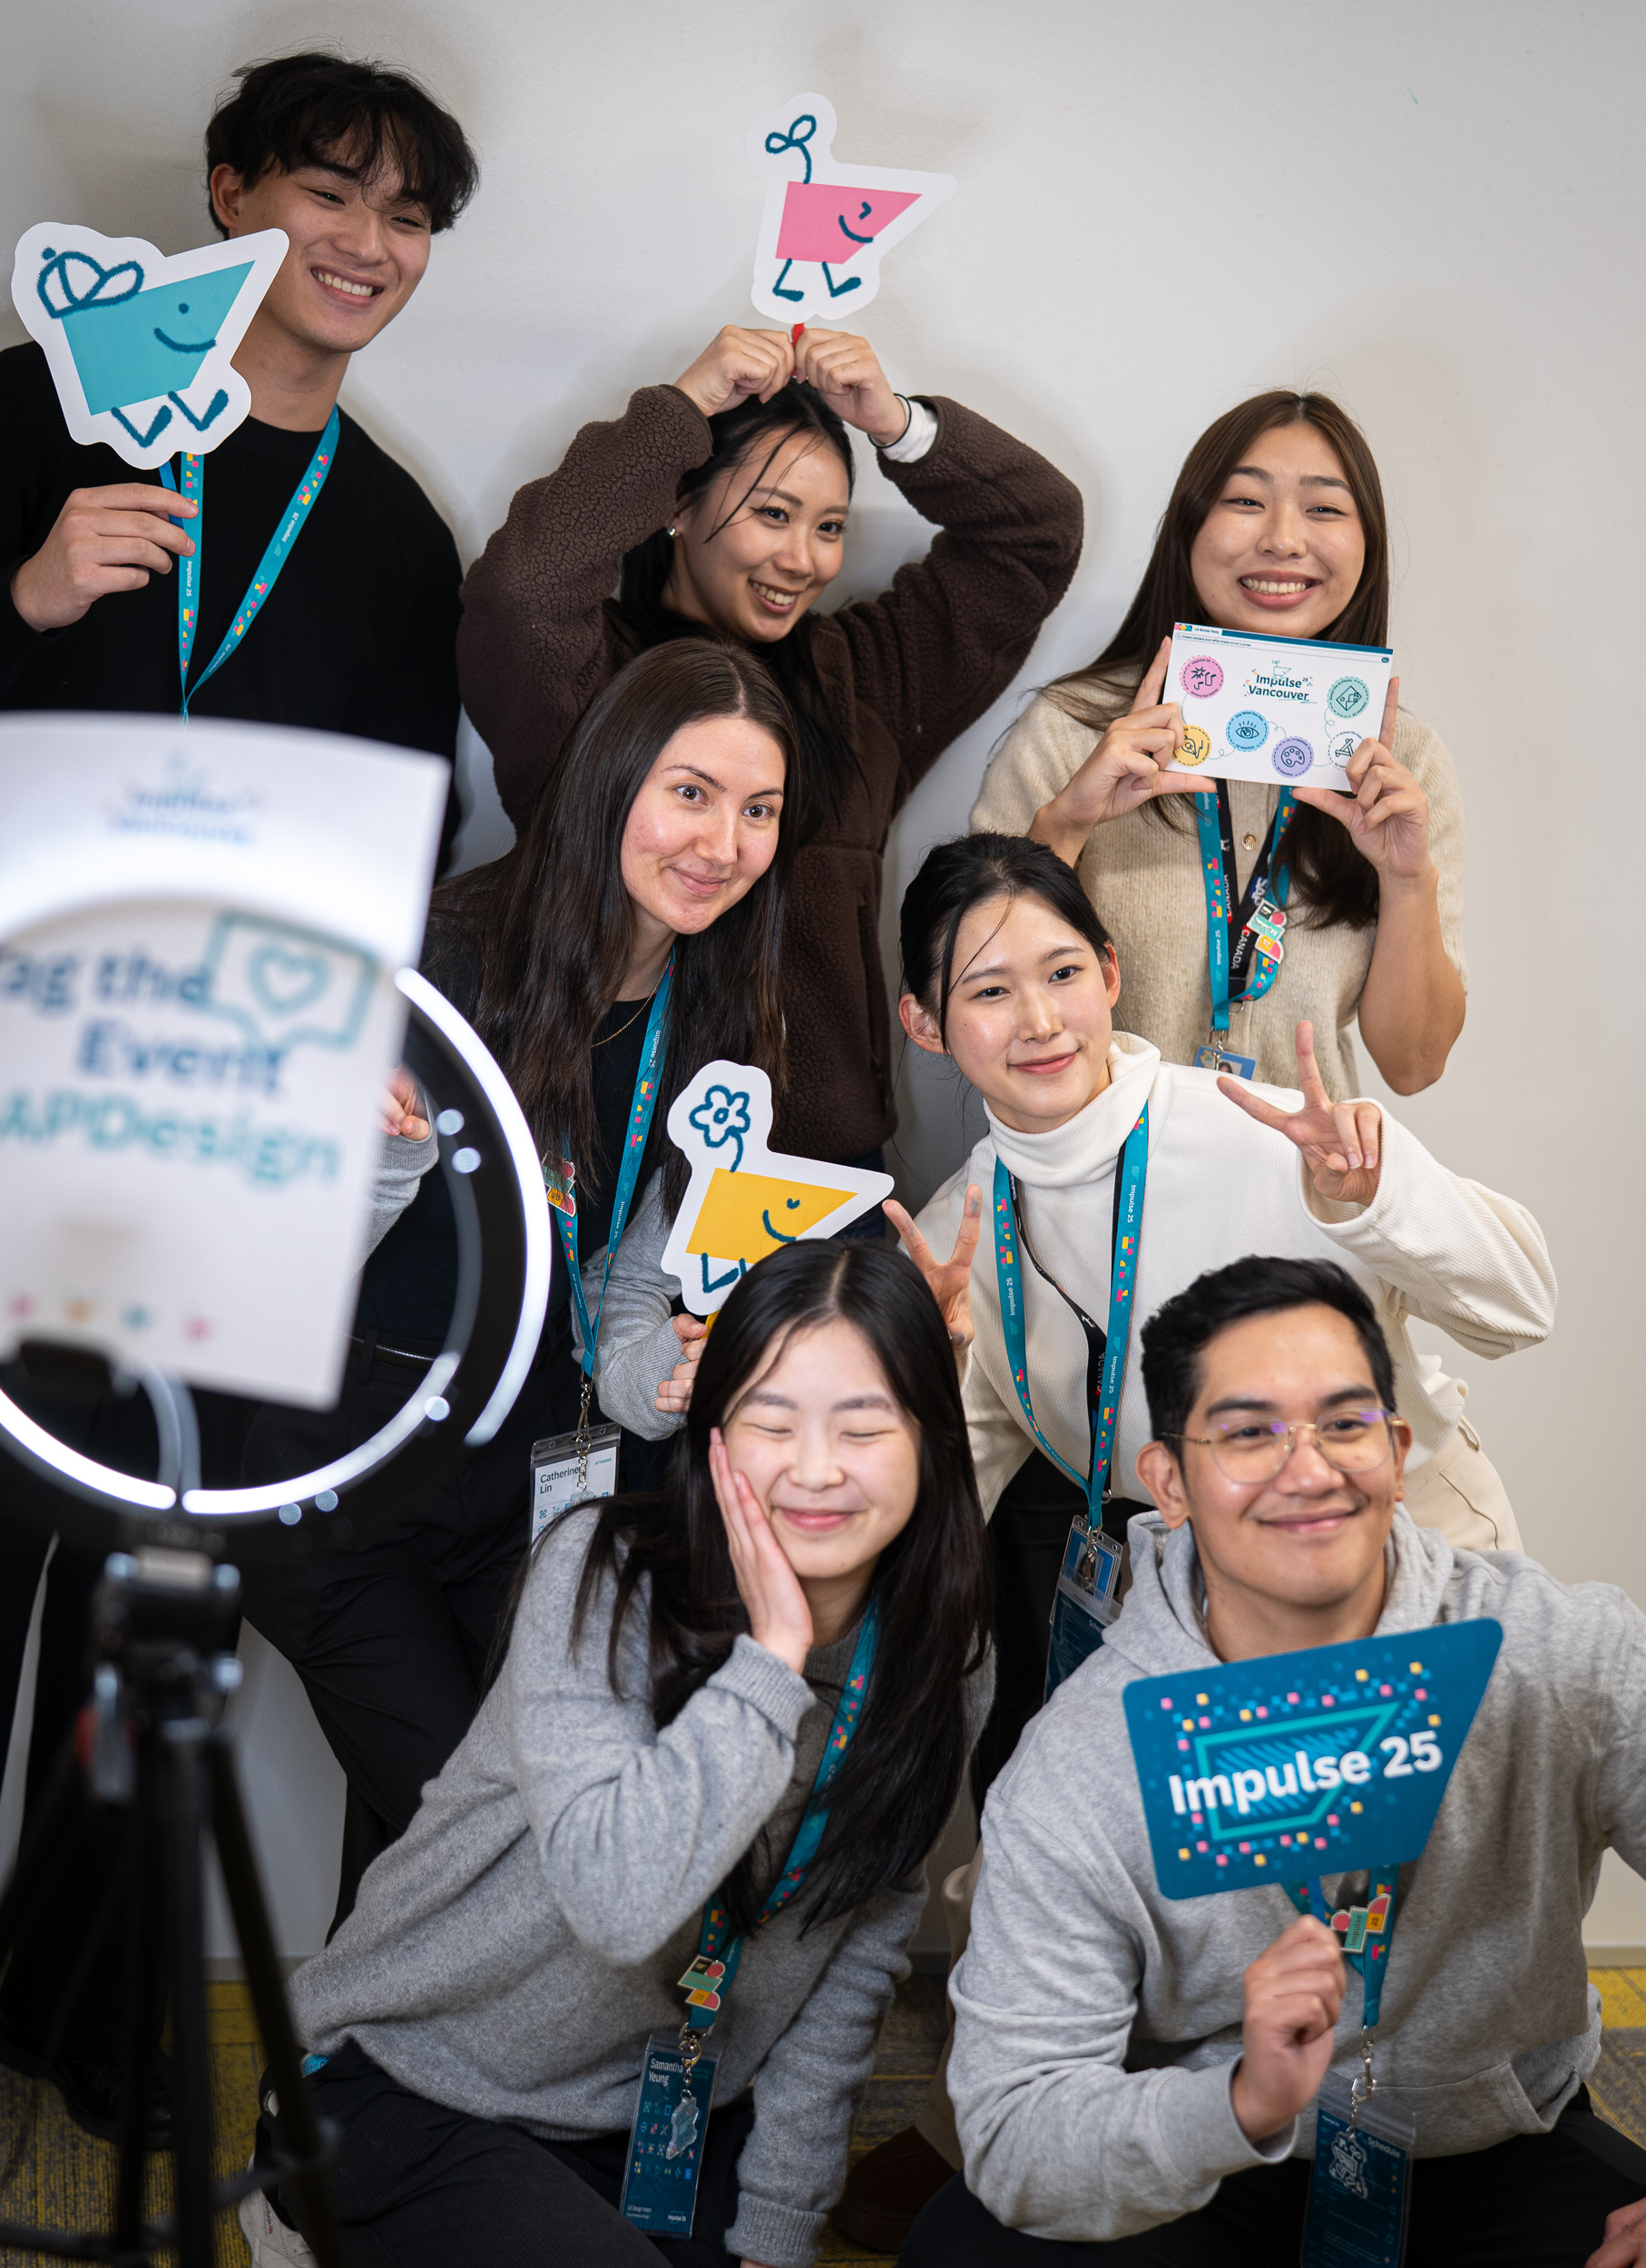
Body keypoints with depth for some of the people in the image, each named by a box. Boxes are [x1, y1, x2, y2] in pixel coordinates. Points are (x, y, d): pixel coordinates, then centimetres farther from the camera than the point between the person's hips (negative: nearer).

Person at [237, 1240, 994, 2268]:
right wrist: (769, 1655, -30)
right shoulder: (603, 1574, -21)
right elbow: (619, 1897, -33)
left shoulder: (945, 1664, -6)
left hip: (672, 2109, 6)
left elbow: (855, 1961, 1)